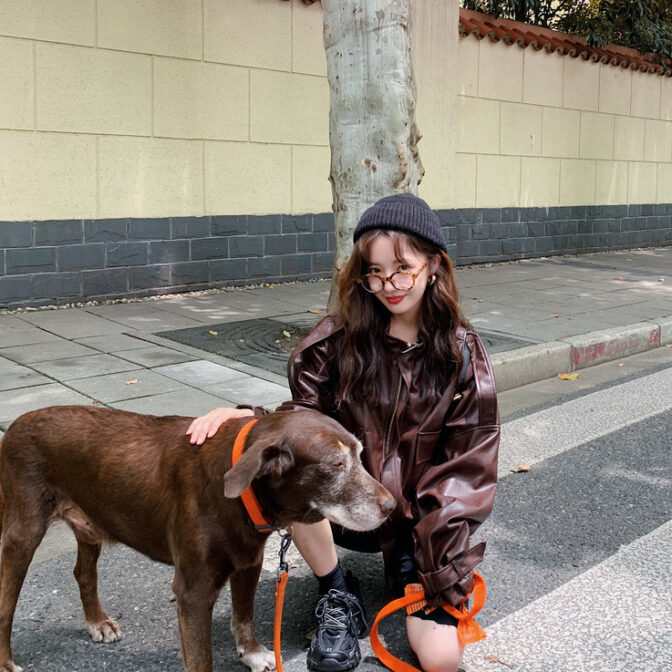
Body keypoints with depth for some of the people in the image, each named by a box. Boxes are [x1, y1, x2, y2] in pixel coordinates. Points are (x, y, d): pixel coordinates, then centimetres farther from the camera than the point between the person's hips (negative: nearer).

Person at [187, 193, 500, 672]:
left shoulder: (462, 355, -7)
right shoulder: (341, 337, -5)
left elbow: (467, 468, -7)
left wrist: (436, 562, -13)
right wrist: (244, 416, -26)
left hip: (422, 519, -1)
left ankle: (404, 568, 17)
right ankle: (338, 597, -4)